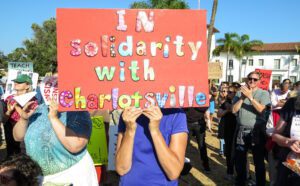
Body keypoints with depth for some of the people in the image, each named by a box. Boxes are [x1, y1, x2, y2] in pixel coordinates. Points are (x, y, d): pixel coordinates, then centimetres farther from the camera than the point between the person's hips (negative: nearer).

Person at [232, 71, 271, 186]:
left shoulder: (264, 93, -2)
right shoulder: (240, 92, 6)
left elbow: (260, 109, -17)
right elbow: (234, 110, -3)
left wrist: (250, 96, -23)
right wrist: (242, 97, -13)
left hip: (257, 131, -3)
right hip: (241, 130, 3)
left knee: (259, 161, 7)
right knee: (239, 160, 14)